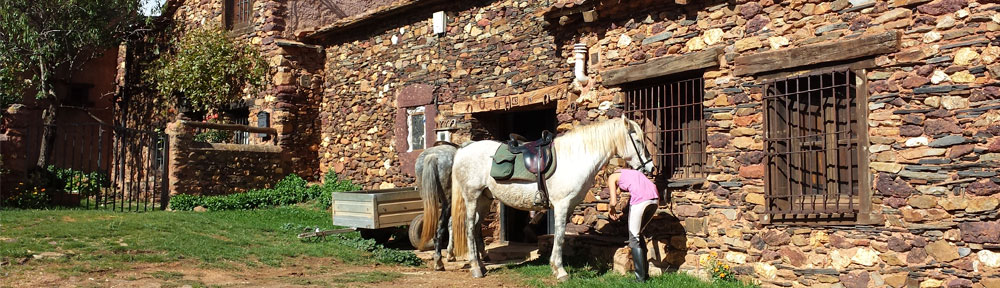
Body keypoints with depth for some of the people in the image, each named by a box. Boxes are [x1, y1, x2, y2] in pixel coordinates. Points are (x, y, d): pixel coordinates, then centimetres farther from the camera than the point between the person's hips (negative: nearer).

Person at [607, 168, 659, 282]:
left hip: (640, 199, -7)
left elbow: (613, 202, 2)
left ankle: (640, 277, 4)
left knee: (634, 239, 6)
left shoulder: (612, 177, 14)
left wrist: (612, 211, 23)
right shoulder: (628, 173, 34)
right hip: (654, 197, 7)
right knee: (638, 233, 22)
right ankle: (645, 272, 24)